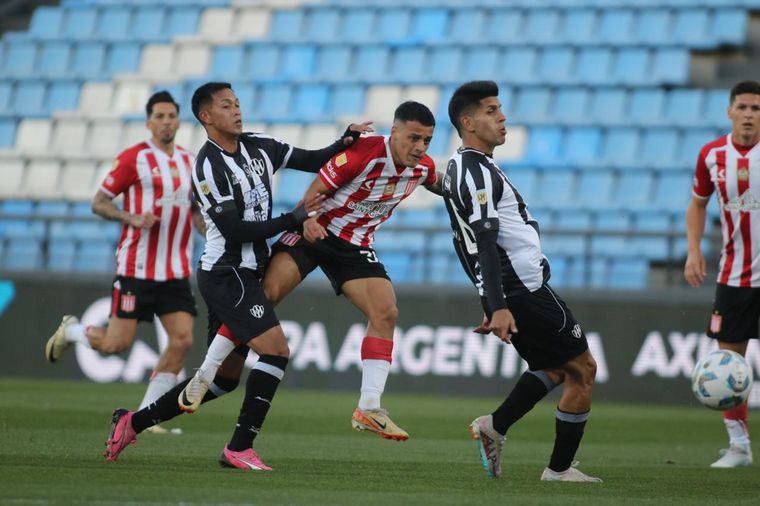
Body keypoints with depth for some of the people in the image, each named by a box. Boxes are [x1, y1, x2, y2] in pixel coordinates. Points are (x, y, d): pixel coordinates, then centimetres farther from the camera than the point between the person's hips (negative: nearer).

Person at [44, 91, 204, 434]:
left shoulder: (190, 162, 11)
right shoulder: (133, 158, -7)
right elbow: (99, 202, -5)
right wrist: (132, 218, -22)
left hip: (176, 273, 5)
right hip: (136, 269, -5)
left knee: (182, 341, -8)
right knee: (116, 344, -5)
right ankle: (70, 331, 28)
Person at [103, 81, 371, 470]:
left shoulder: (258, 147, 8)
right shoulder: (209, 166, -15)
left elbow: (314, 161, 14)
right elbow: (235, 230, -19)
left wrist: (346, 141, -4)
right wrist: (294, 219, -16)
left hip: (242, 276, 9)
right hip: (226, 274, -9)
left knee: (225, 376, 12)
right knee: (276, 350, -19)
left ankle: (133, 422, 21)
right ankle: (239, 448, -15)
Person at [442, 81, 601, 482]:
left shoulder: (459, 168, 18)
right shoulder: (478, 170, -14)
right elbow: (485, 242, -24)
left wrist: (493, 305, 26)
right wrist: (498, 307, -30)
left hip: (505, 294, 10)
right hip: (525, 289, -10)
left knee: (551, 369, 21)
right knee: (583, 369, 0)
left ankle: (494, 427, 6)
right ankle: (559, 469, 2)